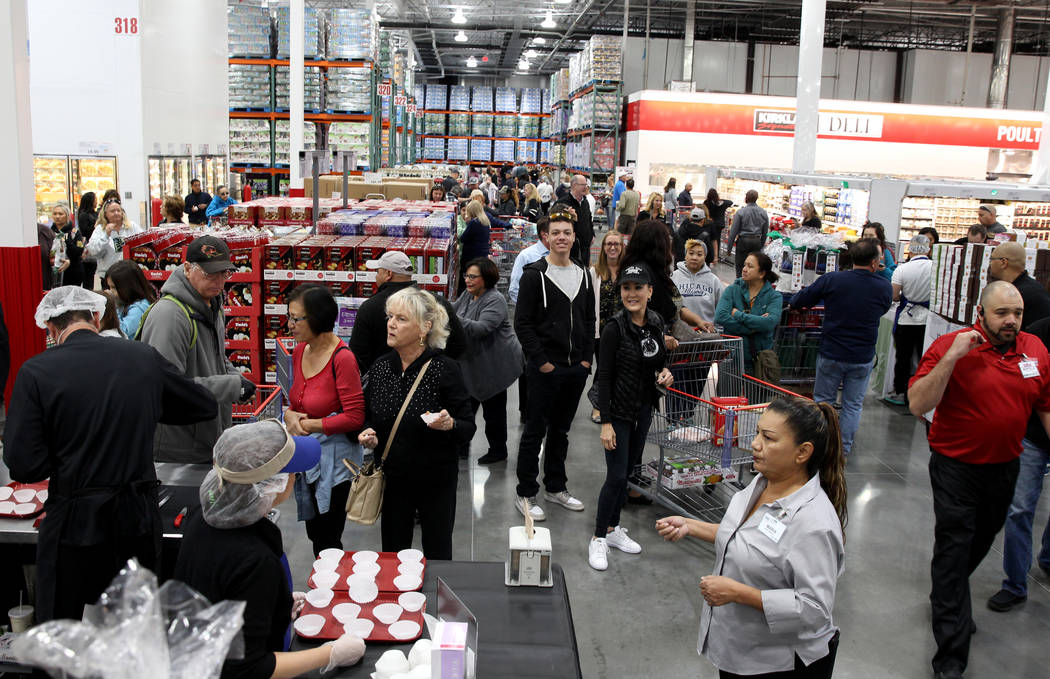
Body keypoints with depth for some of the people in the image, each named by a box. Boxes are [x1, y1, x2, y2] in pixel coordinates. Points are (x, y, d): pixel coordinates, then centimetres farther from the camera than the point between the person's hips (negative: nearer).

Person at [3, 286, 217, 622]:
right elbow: (205, 406, 9)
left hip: (72, 523, -3)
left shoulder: (36, 371, -11)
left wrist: (67, 452, 6)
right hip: (139, 518, 3)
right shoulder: (144, 357, -3)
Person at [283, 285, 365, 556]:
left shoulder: (342, 358, -21)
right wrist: (289, 414, -6)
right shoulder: (300, 351, 3)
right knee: (314, 533, 21)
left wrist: (309, 425, -16)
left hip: (334, 459, -8)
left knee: (326, 540, 4)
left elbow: (355, 418, -22)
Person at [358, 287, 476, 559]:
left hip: (436, 481, -4)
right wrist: (367, 434, -7)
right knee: (392, 555, 15)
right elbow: (368, 417, 14)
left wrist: (449, 424, -31)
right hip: (392, 478, 4)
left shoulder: (445, 369, -14)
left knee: (437, 555, 11)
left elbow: (469, 428, -11)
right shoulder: (380, 366, 0)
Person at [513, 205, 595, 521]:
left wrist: (587, 358, 5)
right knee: (535, 431, 2)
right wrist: (541, 361, -14)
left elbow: (589, 321, 16)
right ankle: (526, 494, 12)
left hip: (576, 369, 6)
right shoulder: (535, 274, -7)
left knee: (561, 430, 17)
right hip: (545, 370, -6)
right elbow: (522, 323, -10)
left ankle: (555, 487, 29)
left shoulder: (582, 275, 11)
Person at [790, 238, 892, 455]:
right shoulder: (885, 287, -7)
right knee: (853, 405, 13)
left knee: (823, 401, 14)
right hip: (863, 357, 1)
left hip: (831, 354, -1)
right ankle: (844, 449, 19)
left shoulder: (831, 280, -12)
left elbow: (797, 302, -6)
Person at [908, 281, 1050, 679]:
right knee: (953, 551, -2)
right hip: (957, 468, -5)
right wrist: (952, 356, -31)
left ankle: (945, 598, 49)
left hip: (1004, 467, 6)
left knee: (981, 541, 22)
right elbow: (917, 405, -25)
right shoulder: (951, 347, -17)